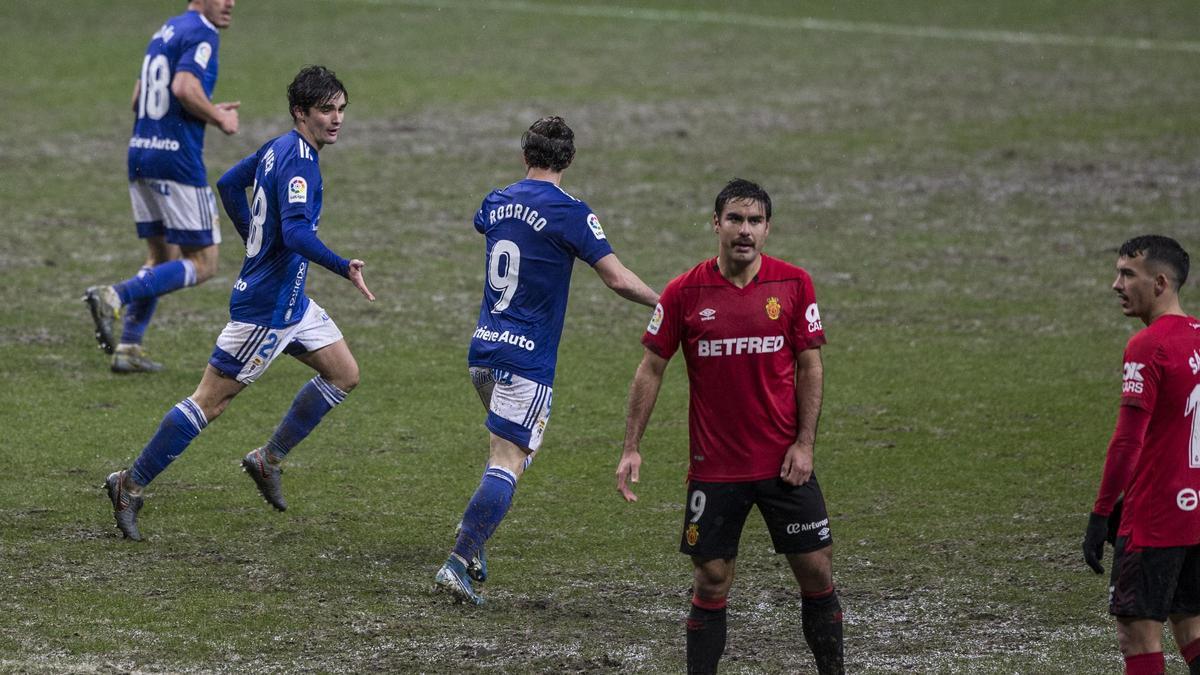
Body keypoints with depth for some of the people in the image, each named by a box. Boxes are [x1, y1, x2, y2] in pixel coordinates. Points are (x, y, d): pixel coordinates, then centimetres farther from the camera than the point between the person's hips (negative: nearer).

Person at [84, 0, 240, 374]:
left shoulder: (165, 31, 18)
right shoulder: (202, 34, -10)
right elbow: (184, 88, -25)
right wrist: (220, 118, -9)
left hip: (140, 156, 9)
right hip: (178, 159, -9)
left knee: (161, 258, 18)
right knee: (203, 264, -1)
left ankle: (128, 348, 10)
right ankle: (115, 296, -16)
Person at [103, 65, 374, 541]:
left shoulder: (281, 147, 6)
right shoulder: (298, 159, -23)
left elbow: (229, 183, 20)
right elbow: (297, 233, -35)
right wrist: (345, 269, -33)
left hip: (288, 300, 10)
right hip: (266, 308, -10)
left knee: (344, 375, 13)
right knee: (212, 399, -3)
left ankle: (269, 460, 21)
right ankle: (131, 486, 4)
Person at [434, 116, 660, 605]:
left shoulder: (497, 203, 9)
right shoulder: (568, 212, -12)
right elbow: (618, 279, -16)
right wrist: (663, 304, 0)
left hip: (483, 349, 7)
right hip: (527, 359, -7)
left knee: (508, 450, 23)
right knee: (508, 464, -8)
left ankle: (471, 544, 13)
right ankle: (458, 563, -17)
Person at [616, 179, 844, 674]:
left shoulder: (793, 284, -1)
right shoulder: (685, 292, -3)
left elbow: (810, 366, 2)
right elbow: (651, 368, 3)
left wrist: (804, 443, -5)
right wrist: (631, 447, -1)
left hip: (783, 463, 1)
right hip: (714, 464, -1)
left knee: (817, 573, 3)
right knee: (710, 583, 3)